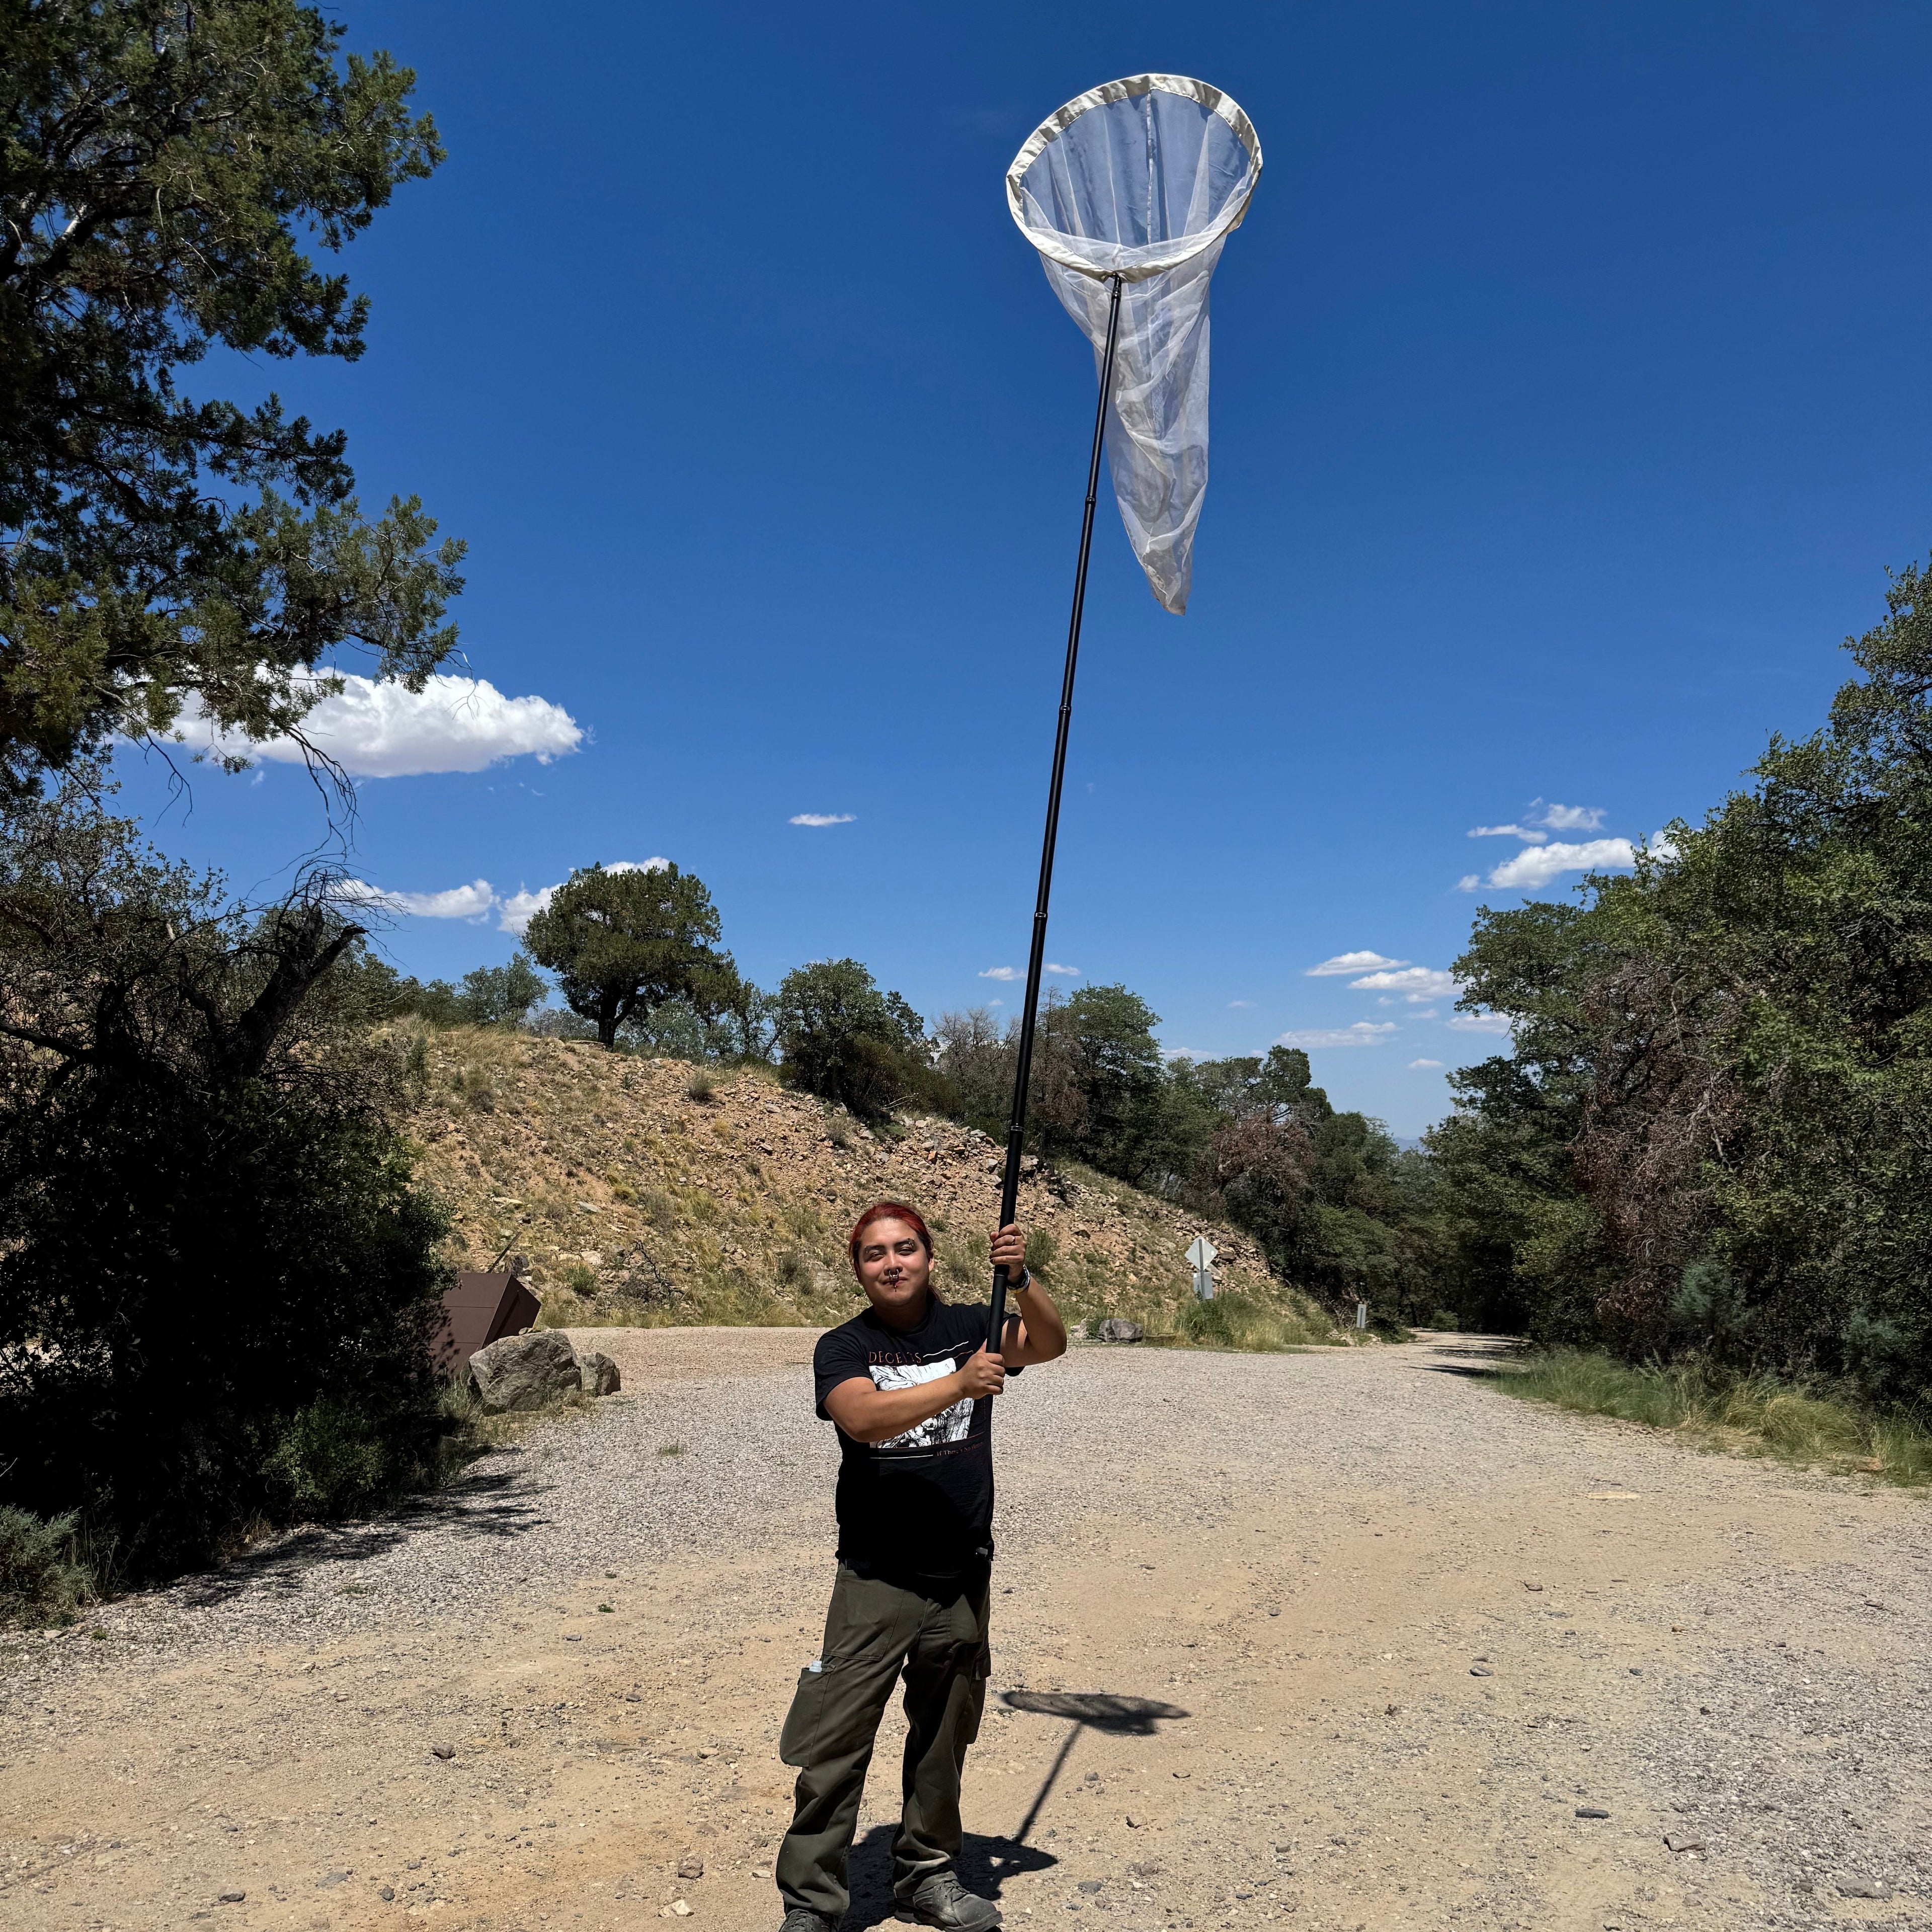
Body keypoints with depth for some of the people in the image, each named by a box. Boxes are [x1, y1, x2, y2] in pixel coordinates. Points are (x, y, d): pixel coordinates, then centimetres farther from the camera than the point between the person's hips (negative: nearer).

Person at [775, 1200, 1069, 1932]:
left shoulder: (969, 1327, 1)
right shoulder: (842, 1347, -6)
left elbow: (1049, 1344, -13)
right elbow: (864, 1416, -25)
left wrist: (1020, 1279, -30)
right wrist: (958, 1384, -36)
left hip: (963, 1576, 3)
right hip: (876, 1577, -3)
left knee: (942, 1740, 18)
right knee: (836, 1746, -3)